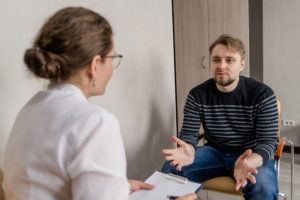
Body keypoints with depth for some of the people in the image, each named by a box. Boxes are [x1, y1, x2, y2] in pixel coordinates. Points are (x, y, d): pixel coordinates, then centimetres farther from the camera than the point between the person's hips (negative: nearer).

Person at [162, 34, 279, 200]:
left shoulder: (262, 95, -10)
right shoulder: (197, 95, -3)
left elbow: (268, 141, -15)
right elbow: (189, 133, -5)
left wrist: (249, 163, -39)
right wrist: (189, 151, -32)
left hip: (251, 154, -2)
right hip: (214, 152, 3)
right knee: (170, 168, -19)